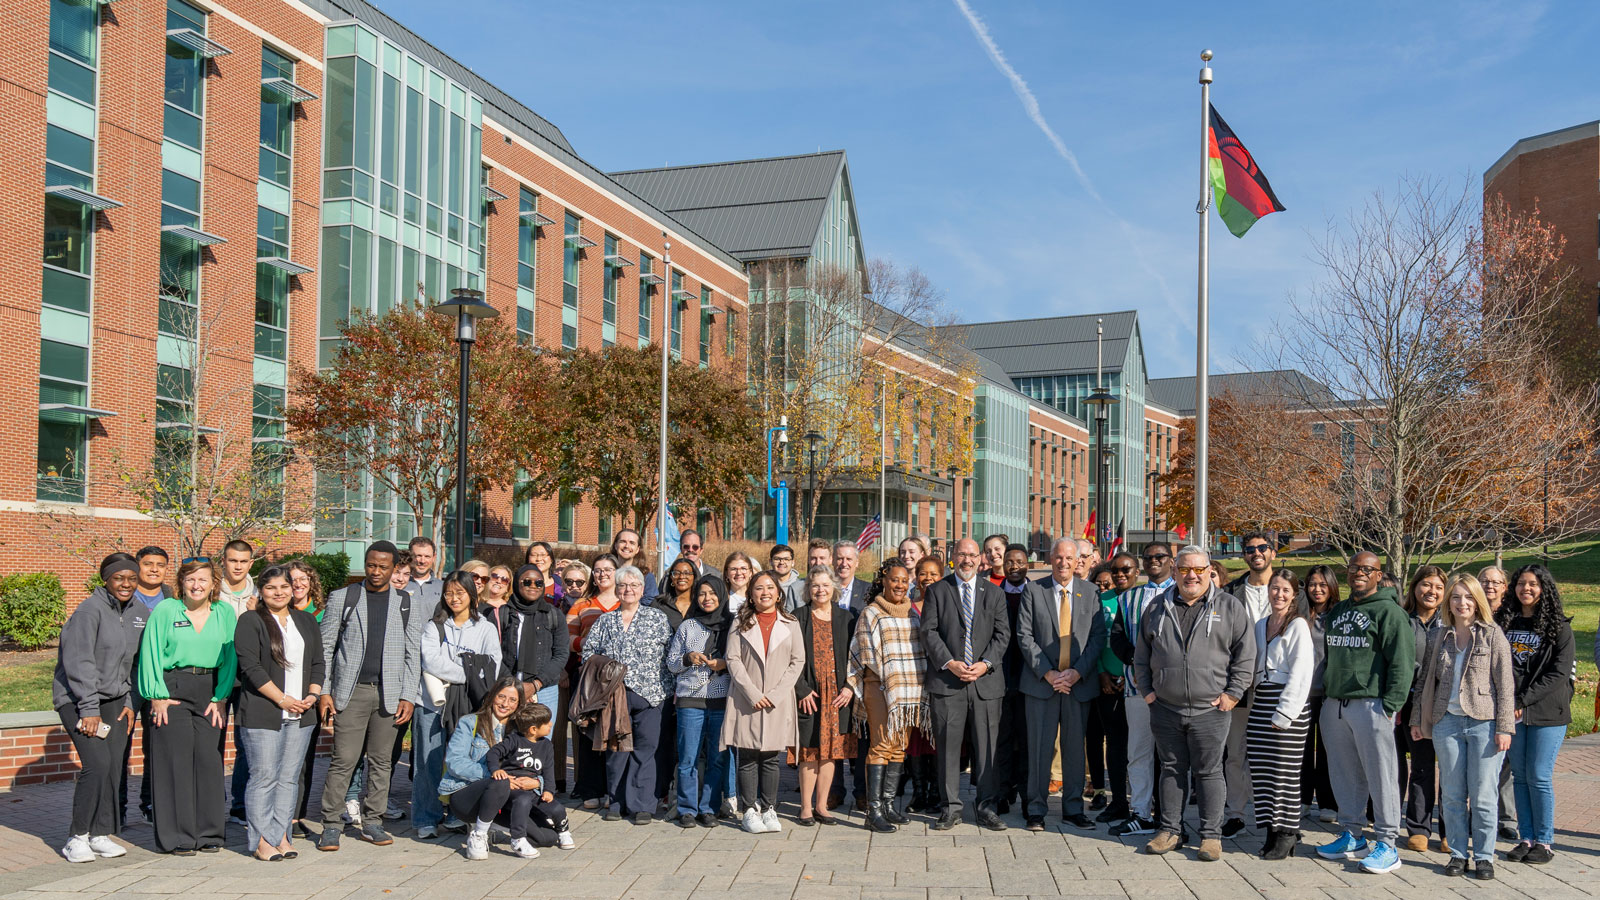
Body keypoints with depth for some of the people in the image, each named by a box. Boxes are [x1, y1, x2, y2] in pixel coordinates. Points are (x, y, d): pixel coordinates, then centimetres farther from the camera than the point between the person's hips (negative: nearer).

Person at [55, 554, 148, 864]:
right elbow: (79, 664, -15)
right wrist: (90, 709, -17)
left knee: (114, 766, 0)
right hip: (77, 699, -6)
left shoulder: (139, 613, 7)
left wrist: (131, 703, 7)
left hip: (115, 699, 6)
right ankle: (78, 837, -4)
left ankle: (101, 834, 10)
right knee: (97, 763, -16)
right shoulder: (89, 611, -13)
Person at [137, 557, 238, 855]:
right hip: (172, 691, -2)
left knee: (209, 760, 2)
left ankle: (208, 833, 12)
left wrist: (220, 698, -1)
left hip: (211, 692, 2)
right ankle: (176, 837, 5)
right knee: (175, 761, -2)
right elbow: (150, 655, -2)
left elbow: (230, 657, 6)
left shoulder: (225, 613, 8)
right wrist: (157, 696, -8)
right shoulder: (165, 610, 1)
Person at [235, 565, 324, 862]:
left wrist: (312, 695, -2)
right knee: (264, 776, -4)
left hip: (301, 714, 5)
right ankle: (261, 840, 3)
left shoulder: (307, 621, 15)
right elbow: (251, 667, -10)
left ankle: (281, 836, 11)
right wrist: (282, 699, -13)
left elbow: (318, 663, 15)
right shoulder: (250, 622, -1)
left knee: (290, 777, 6)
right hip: (262, 713, -5)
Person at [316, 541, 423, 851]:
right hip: (351, 692, -2)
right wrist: (323, 691, -2)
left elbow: (413, 654, 7)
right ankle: (330, 826, 5)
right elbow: (324, 647, 5)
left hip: (389, 694, 2)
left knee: (380, 760, 6)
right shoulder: (342, 598, 5)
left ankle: (372, 823, 16)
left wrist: (407, 697, 0)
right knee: (344, 759, -4)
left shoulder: (407, 604, 8)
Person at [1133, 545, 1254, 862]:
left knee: (1209, 773, 3)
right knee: (1171, 770, 11)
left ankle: (1211, 835, 13)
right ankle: (1170, 830, 21)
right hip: (1166, 708, 3)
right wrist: (1146, 690, 8)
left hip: (1211, 709, -3)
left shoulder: (1229, 607, 0)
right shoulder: (1159, 607, 8)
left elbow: (1245, 654, 0)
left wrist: (1232, 694, -5)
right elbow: (1142, 654, 15)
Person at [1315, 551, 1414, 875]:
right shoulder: (1337, 611, 17)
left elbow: (1401, 663, -10)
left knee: (1381, 775, -4)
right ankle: (1351, 836, 21)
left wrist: (1390, 705, -15)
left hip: (1370, 704, -7)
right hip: (1334, 704, 7)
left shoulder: (1389, 612, -4)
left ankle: (1387, 844, 2)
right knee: (1344, 774, 12)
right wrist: (1326, 692, 14)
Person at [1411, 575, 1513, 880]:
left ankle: (1484, 855, 14)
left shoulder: (1493, 636, -1)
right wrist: (1417, 719, 10)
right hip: (1447, 722, 3)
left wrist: (1504, 727, -8)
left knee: (1483, 795, 2)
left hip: (1484, 722, -3)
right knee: (1453, 794, 8)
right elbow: (1426, 680, 14)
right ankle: (1458, 853, 18)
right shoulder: (1438, 637, 9)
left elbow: (1505, 684, -3)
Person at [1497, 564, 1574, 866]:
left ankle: (1544, 841, 8)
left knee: (1538, 777, -3)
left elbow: (1559, 674, -9)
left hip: (1546, 713, -4)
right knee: (1520, 776, 7)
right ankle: (1526, 838, 15)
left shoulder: (1559, 626, -2)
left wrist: (1523, 700, -14)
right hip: (1512, 712, 4)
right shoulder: (1504, 622, 9)